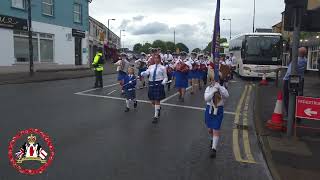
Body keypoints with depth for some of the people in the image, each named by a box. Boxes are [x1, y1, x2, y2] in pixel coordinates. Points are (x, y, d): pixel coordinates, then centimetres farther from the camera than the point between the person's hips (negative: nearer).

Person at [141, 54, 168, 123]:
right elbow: (146, 73, -3)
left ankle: (156, 116, 6)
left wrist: (164, 82, -16)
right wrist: (143, 73, -25)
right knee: (152, 101, 11)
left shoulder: (162, 68, 0)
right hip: (151, 84, 4)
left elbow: (165, 77, 3)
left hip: (159, 84, -4)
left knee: (157, 100, -3)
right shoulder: (151, 67, 10)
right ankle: (158, 108, 43)